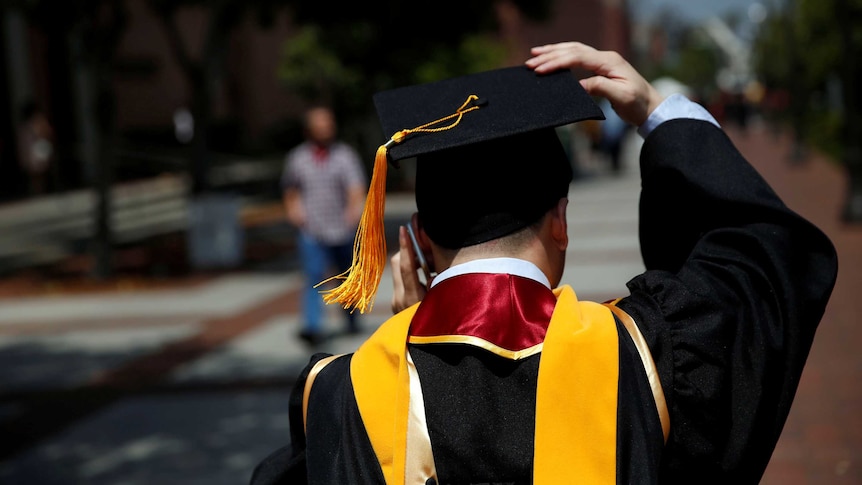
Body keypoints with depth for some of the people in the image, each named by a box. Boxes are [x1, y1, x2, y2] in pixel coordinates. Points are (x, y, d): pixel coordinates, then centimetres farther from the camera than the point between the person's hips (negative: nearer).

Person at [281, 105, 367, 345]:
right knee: (313, 279, -15)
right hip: (311, 231, 0)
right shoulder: (296, 157, 5)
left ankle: (352, 320, 34)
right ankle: (312, 327, -23)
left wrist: (355, 208, -32)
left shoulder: (345, 154, -2)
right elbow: (291, 189, 19)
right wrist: (292, 209, 2)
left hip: (342, 230, 0)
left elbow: (357, 187, -14)